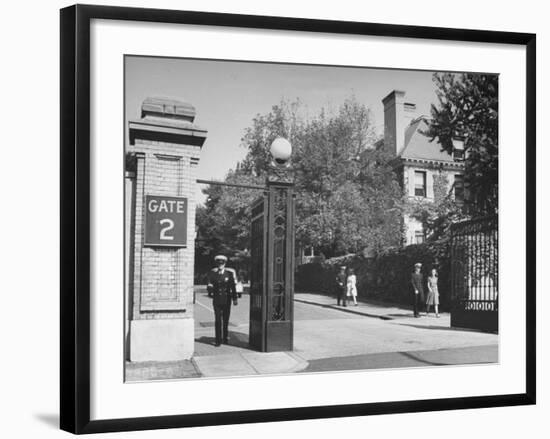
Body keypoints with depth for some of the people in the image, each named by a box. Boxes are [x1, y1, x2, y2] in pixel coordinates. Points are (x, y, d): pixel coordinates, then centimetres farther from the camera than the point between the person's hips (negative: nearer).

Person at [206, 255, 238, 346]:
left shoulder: (229, 274, 3)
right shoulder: (212, 273, 4)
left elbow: (233, 287, 6)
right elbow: (209, 286, 6)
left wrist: (234, 299, 4)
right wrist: (209, 287, -18)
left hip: (227, 301, 1)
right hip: (217, 300, 0)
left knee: (226, 321, 7)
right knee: (218, 321, -6)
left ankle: (225, 338, 20)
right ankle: (218, 340, -2)